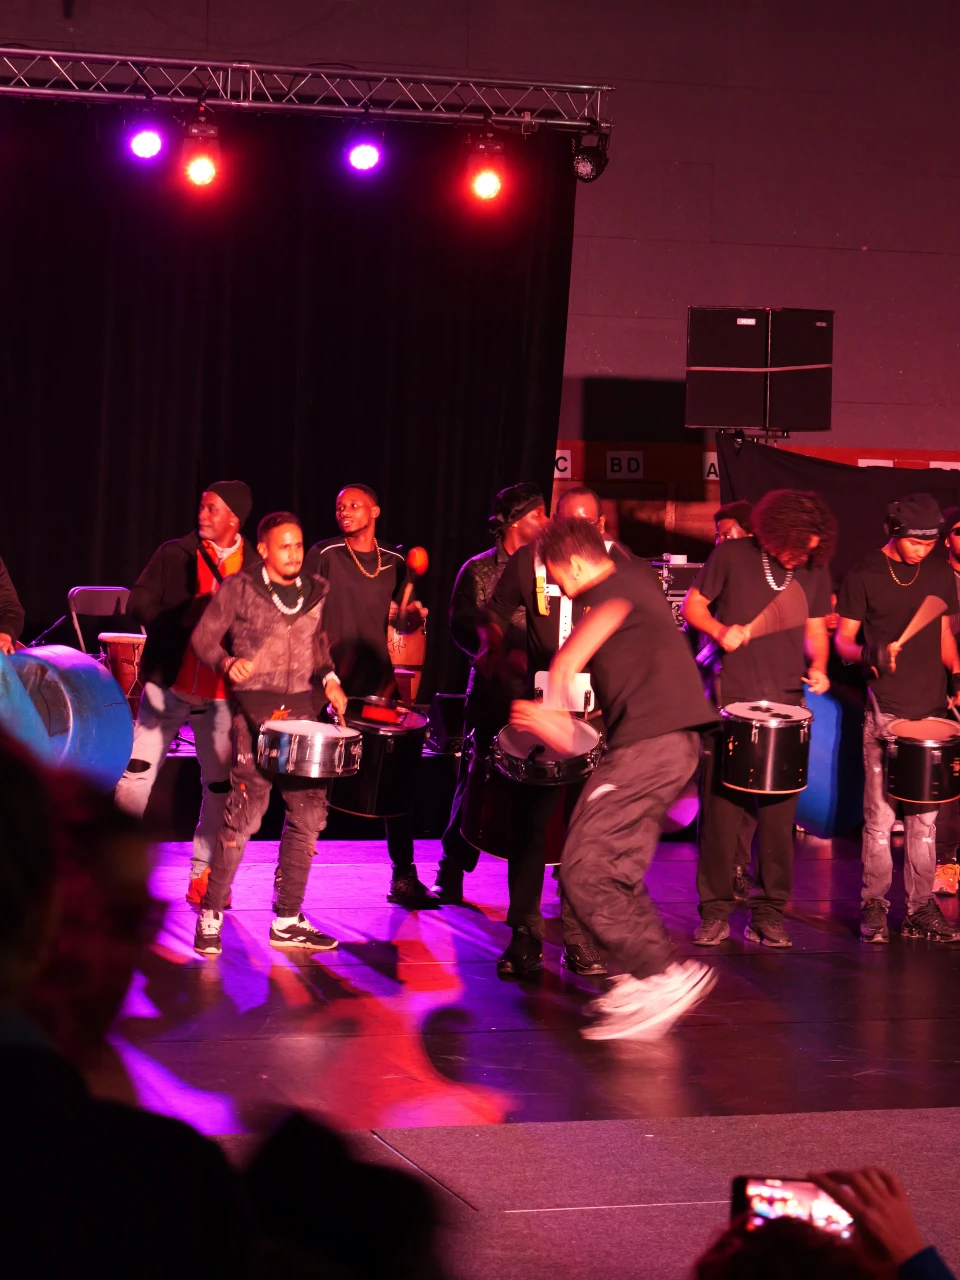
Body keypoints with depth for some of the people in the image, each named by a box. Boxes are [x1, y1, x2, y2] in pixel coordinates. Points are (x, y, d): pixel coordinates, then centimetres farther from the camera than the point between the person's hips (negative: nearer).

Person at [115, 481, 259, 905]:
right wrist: (184, 615, -18)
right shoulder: (175, 555, 0)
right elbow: (137, 605, -4)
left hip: (223, 696, 1)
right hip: (168, 686, -1)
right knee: (137, 774, -4)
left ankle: (203, 876, 18)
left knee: (221, 786, 4)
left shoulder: (257, 568, 1)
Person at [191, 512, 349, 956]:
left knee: (308, 813, 6)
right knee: (245, 811, -12)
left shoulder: (316, 591, 11)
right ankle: (211, 915, 0)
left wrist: (327, 677, 7)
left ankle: (287, 920, 16)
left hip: (301, 707, 6)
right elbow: (204, 636, 0)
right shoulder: (238, 589, -3)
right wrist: (228, 663, -19)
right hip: (255, 707, -6)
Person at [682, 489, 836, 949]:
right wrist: (721, 630, -14)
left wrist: (818, 666, -3)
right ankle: (715, 909, 6)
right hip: (730, 700, -2)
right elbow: (693, 605, 5)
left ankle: (769, 911, 8)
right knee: (721, 809, -2)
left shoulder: (815, 571, 7)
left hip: (786, 703, 2)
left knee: (778, 812, 0)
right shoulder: (732, 555, -2)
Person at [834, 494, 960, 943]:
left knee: (924, 816, 5)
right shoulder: (864, 576, -1)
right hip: (884, 711, -4)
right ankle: (874, 906, 4)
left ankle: (921, 907, 10)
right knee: (880, 816, -4)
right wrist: (866, 653, -21)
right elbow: (842, 640, 0)